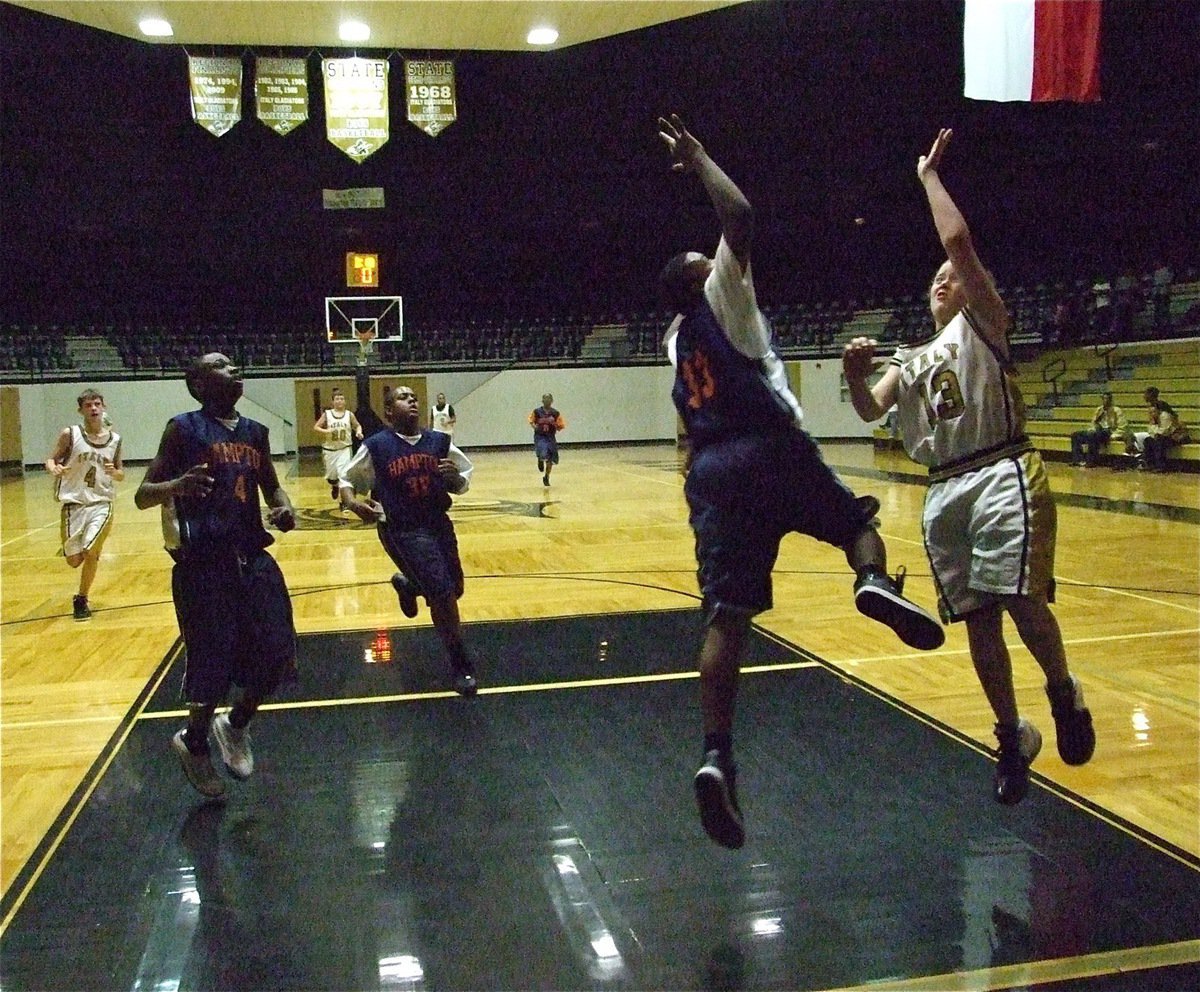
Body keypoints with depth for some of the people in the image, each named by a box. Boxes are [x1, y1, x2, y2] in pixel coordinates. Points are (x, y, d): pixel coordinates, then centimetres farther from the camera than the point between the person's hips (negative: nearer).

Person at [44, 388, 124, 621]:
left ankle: (81, 599, 6)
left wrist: (114, 472, -12)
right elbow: (50, 460, -2)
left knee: (91, 552, -15)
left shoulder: (115, 439, 2)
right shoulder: (70, 434, -5)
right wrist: (54, 468, -25)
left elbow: (121, 475, 11)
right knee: (74, 560, 4)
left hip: (101, 503, 0)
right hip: (74, 502, 0)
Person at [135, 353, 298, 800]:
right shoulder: (184, 429, -5)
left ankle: (235, 725, 31)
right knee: (213, 665, -1)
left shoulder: (255, 432, 12)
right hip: (203, 563, -6)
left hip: (253, 559, 6)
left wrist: (283, 507, 2)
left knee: (276, 658, 3)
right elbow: (143, 496, -7)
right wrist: (177, 485, -29)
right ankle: (193, 744, 28)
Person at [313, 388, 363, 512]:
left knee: (343, 476, -12)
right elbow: (316, 427, -2)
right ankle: (334, 486, 49)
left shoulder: (349, 415, -2)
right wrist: (326, 431, -20)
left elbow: (357, 425, 14)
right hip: (330, 449, 1)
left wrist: (359, 432, -8)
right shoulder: (327, 414, -4)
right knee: (331, 476, 11)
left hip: (344, 449, -1)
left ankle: (343, 502, -2)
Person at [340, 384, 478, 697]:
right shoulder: (376, 447, -9)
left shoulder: (440, 442, 2)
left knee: (454, 590, 18)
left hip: (439, 525, 6)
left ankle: (407, 584, 50)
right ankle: (461, 666, 3)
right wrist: (354, 503, -22)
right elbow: (346, 481, 0)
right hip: (402, 530, -6)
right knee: (442, 592, -16)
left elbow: (463, 484, 10)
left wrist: (454, 477, -14)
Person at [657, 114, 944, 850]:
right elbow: (741, 218, -6)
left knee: (726, 618, -4)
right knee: (858, 518, 21)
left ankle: (718, 757, -16)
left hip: (713, 470, 5)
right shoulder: (720, 301, 5)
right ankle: (876, 582, -14)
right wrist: (698, 160, 7)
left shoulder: (676, 339, 22)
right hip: (773, 451, -4)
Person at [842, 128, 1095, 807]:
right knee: (978, 620, 6)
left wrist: (929, 175, 5)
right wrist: (854, 376, -8)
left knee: (1021, 599, -18)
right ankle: (1013, 738, 20)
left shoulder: (983, 323, 7)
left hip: (1003, 477, -6)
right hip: (944, 491, 6)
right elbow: (870, 411, 11)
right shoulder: (911, 360, 24)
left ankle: (1065, 692, 11)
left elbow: (959, 240, -5)